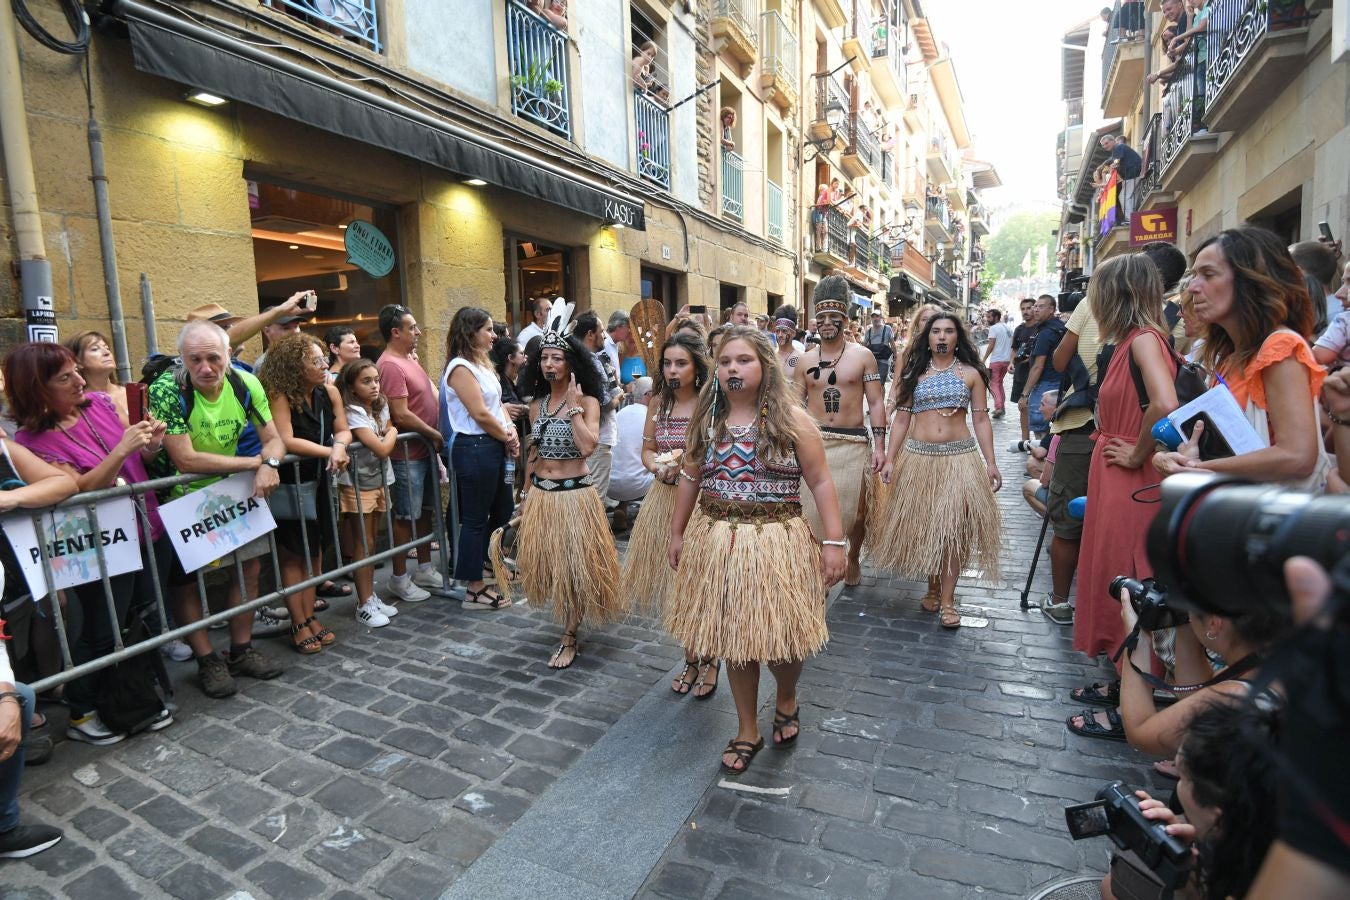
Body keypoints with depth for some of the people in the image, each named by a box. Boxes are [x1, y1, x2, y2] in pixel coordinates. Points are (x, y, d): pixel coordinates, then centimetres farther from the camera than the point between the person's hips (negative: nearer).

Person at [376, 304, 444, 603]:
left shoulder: (409, 360, 13)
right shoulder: (390, 366, -17)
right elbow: (402, 415, -22)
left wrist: (435, 438, 8)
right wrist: (436, 435, -12)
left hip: (425, 449, 9)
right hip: (408, 454, -9)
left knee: (425, 511, 16)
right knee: (406, 517, 2)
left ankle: (425, 569, 30)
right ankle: (400, 579, 15)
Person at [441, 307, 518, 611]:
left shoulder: (482, 364, 15)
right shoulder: (460, 367, -14)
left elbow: (498, 403, 15)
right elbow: (481, 414, -18)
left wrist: (511, 429, -3)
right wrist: (507, 437, -6)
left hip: (494, 447, 10)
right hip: (474, 449, -10)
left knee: (503, 511, 19)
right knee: (476, 518, 0)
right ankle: (474, 589, 11)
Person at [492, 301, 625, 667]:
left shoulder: (588, 401, -8)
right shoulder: (537, 404, 7)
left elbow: (588, 446, -24)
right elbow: (533, 453, 15)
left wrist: (574, 406, -21)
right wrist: (527, 494, 17)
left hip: (575, 493, -5)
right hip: (541, 494, 6)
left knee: (574, 565, 3)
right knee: (546, 562, 15)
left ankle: (569, 640, 17)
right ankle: (568, 619, 40)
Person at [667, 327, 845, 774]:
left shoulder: (791, 417, -7)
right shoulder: (706, 419, 5)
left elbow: (820, 482, -7)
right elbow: (691, 478, 13)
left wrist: (834, 541, -12)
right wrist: (677, 534, 15)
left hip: (777, 543, -3)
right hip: (718, 543, 4)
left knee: (780, 636, 5)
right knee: (733, 638, 12)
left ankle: (787, 700, 42)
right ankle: (747, 731, 33)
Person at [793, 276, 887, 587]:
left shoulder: (862, 356, 2)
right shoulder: (805, 360, 7)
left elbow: (876, 403, -1)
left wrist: (879, 445, -9)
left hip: (853, 443, -1)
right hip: (814, 442, 1)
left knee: (856, 511, 8)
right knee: (814, 509, 0)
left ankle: (853, 559, 35)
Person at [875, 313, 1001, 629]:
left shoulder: (971, 374, 7)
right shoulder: (915, 373, 8)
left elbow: (981, 421, 5)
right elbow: (901, 419, 5)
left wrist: (990, 463, -2)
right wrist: (890, 460, -2)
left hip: (959, 456, -1)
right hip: (918, 456, 1)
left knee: (953, 527, -4)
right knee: (923, 525, 6)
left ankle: (947, 599, 6)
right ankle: (933, 587, 24)